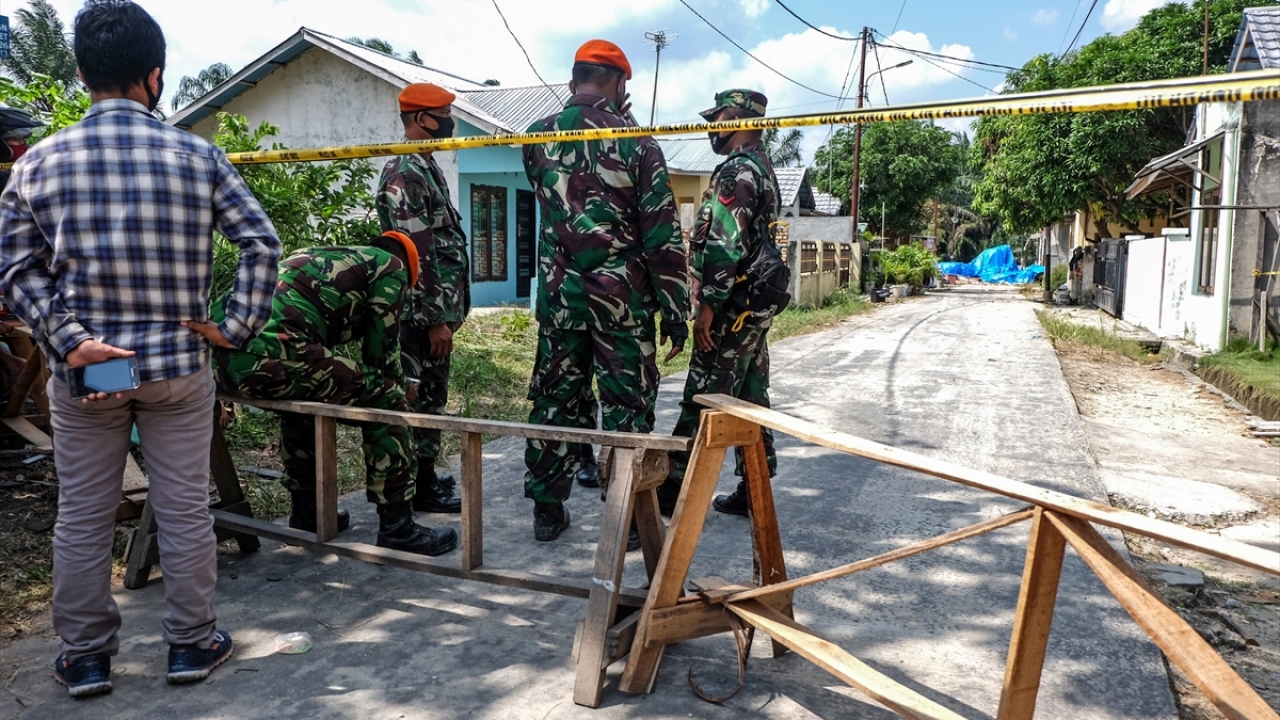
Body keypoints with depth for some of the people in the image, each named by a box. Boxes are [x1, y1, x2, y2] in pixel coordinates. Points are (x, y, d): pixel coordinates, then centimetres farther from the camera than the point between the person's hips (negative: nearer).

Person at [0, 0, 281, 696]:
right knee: (184, 510, 9)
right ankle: (192, 645, 22)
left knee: (82, 518, 12)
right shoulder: (196, 155, -3)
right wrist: (236, 327, -5)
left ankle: (85, 657, 25)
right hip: (178, 365, -1)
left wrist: (67, 339, -7)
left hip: (80, 371, 1)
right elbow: (261, 242, -8)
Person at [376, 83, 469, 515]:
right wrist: (435, 319, -21)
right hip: (424, 315, -10)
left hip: (435, 310, 10)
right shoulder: (405, 174, -17)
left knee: (430, 397, 16)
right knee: (421, 400, -1)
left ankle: (424, 476, 27)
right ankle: (421, 489, 9)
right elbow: (414, 255, -22)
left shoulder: (425, 167, 15)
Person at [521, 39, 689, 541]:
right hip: (621, 295, -3)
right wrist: (675, 312, -3)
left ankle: (547, 510, 20)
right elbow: (662, 235, -10)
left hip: (559, 293, 4)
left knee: (555, 400, 12)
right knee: (627, 406, 6)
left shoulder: (538, 138, 3)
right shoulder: (634, 141, -8)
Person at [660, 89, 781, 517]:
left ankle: (674, 488, 1)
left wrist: (707, 306, -21)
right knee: (751, 396, 11)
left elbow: (726, 245, -23)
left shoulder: (737, 170, -14)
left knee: (703, 399, -5)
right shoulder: (763, 168, 18)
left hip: (734, 305, -10)